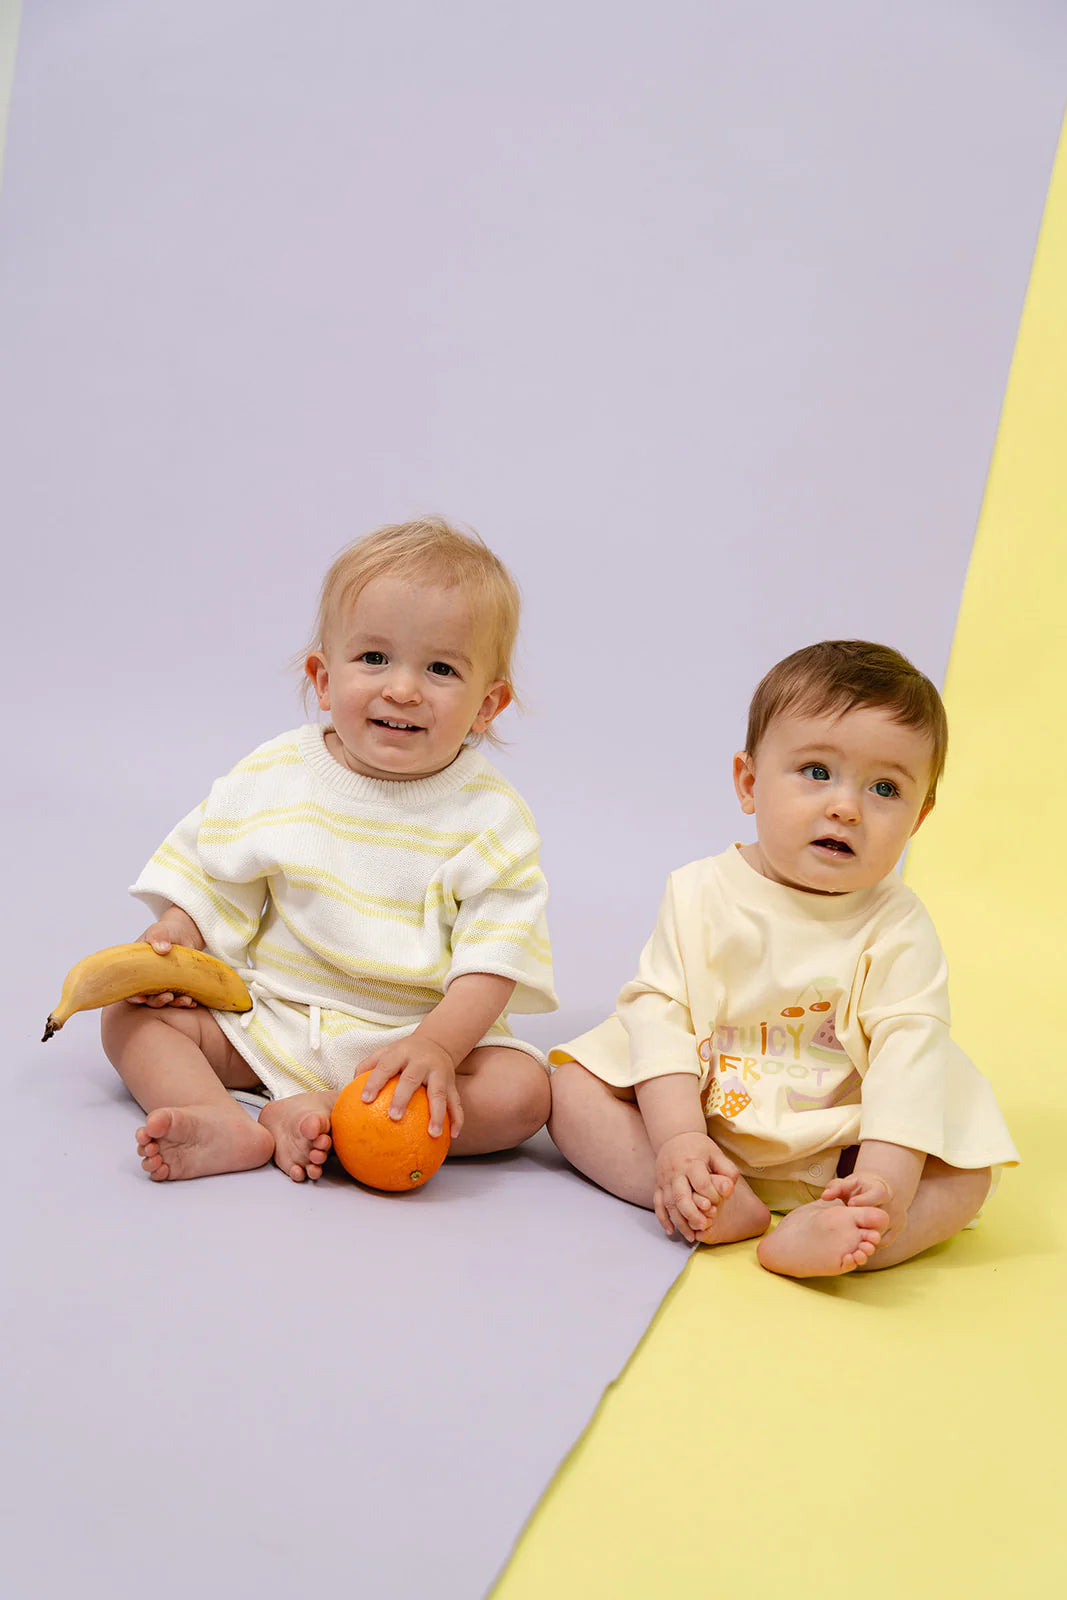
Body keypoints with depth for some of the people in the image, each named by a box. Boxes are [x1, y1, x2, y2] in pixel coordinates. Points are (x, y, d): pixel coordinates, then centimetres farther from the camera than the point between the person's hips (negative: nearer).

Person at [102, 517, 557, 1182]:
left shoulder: (489, 818, -12)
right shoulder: (273, 778, -4)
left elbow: (493, 959, -18)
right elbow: (209, 878, 6)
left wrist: (436, 1047, -33)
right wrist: (171, 940, -14)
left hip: (420, 1033, -2)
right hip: (268, 1020, 3)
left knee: (524, 1090, -26)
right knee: (133, 1012, -9)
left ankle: (312, 1115, -28)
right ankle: (226, 1125, -31)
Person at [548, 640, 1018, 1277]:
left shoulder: (899, 929, -11)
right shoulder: (701, 895, -8)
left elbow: (908, 1055, -20)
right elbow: (661, 1012, -12)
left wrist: (884, 1180, -34)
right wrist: (678, 1140, -26)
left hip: (834, 1146, -1)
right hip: (697, 1110, 2)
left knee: (965, 1177, -21)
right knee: (572, 1086, -13)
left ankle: (822, 1234, -43)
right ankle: (720, 1204, -28)